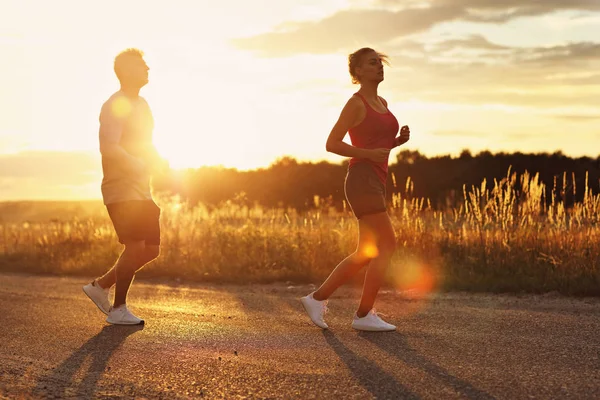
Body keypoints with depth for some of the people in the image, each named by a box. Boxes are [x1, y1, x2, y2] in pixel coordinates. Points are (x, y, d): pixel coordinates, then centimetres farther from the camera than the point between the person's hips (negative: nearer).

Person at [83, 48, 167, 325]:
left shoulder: (141, 105, 18)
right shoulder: (114, 106, -11)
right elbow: (108, 147, -23)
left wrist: (158, 162, 8)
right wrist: (141, 166, -24)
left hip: (142, 191, 9)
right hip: (120, 190, -9)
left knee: (152, 249, 6)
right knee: (135, 246, -14)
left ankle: (101, 286, 20)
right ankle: (118, 309, -2)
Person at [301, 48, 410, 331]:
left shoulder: (382, 103, 19)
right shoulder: (355, 103, -7)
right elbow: (332, 144, -11)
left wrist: (400, 139, 7)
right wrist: (371, 154, -17)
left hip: (375, 184, 9)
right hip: (362, 182, -9)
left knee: (366, 254, 9)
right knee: (387, 246, -11)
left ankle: (317, 298, 15)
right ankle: (364, 315, -5)